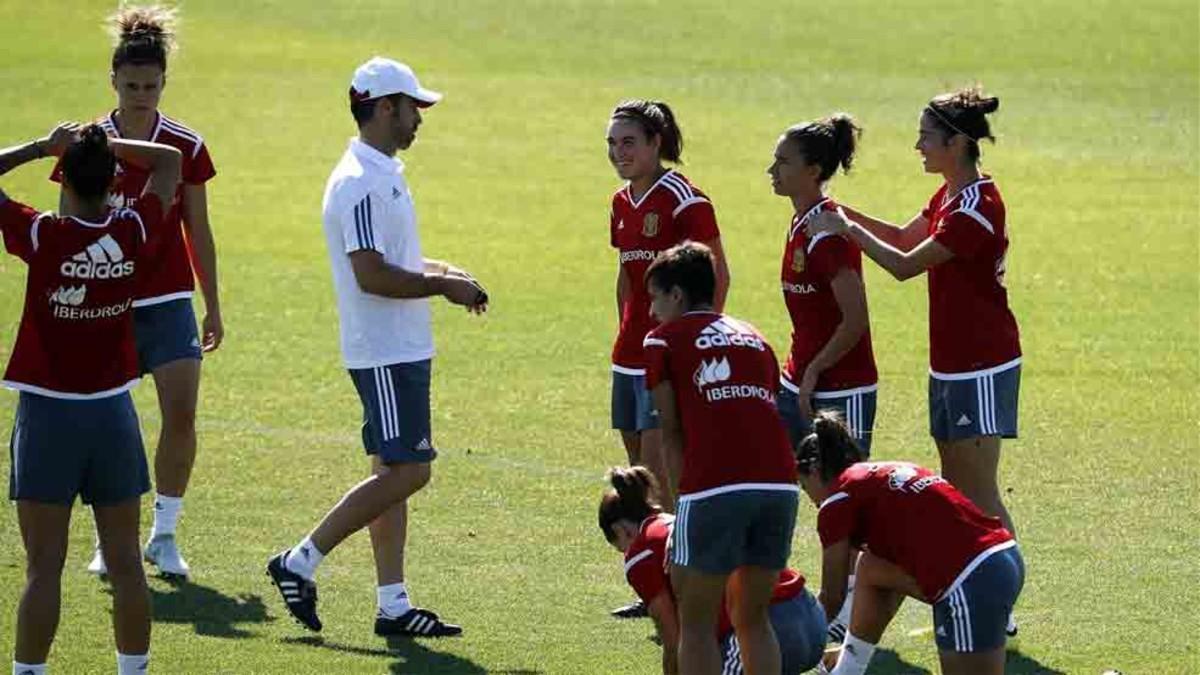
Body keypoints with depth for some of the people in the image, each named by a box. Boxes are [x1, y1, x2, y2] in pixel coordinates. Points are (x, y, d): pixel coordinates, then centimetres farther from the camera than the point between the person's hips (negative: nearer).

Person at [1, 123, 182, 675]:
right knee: (125, 562, 9)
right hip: (112, 412, 3)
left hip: (48, 413, -3)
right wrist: (103, 145, 7)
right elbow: (168, 162, 11)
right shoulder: (133, 234, -6)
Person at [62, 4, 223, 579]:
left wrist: (213, 308, 9)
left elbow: (198, 231, 8)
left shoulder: (185, 147, 0)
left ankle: (164, 536, 4)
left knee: (182, 415, -10)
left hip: (169, 302, 1)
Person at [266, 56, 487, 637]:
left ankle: (393, 605, 12)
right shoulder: (361, 184, -18)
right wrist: (441, 285, -15)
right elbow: (371, 275, -24)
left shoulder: (384, 175, 15)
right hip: (386, 354, -10)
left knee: (394, 471, 10)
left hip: (403, 349, 10)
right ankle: (301, 562, -4)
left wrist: (435, 269, 10)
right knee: (406, 471, -10)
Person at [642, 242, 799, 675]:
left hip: (716, 487, -5)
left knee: (696, 623, 6)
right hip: (780, 481, 5)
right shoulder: (752, 337, 27)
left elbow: (671, 433, 9)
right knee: (752, 618, 18)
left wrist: (685, 488, 16)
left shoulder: (664, 340, 12)